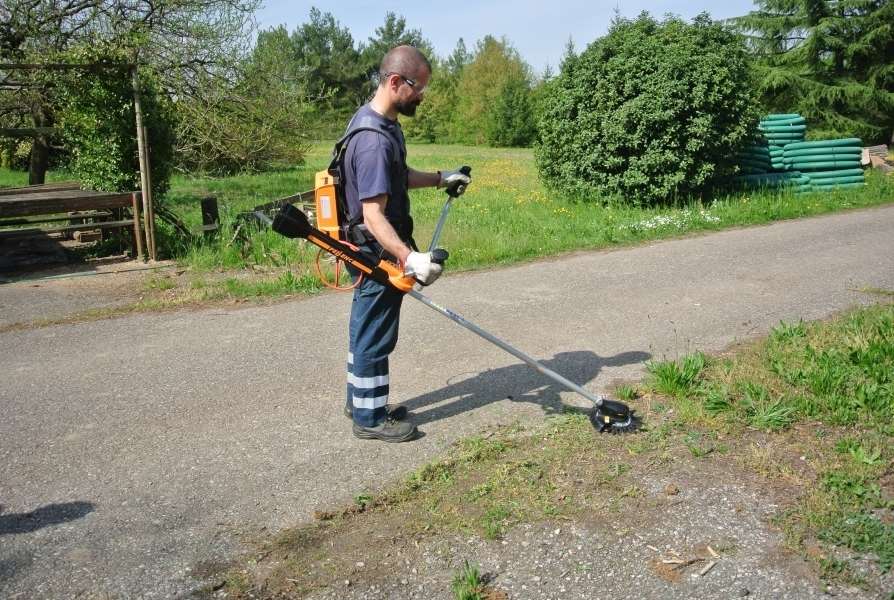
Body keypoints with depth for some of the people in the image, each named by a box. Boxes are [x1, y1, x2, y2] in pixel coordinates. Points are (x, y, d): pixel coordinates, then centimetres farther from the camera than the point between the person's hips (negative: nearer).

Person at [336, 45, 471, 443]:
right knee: (375, 336, 3)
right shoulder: (375, 141, -26)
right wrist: (409, 257, -40)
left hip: (372, 256, 10)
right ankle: (370, 417, 18)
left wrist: (440, 179, 21)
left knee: (365, 329, 20)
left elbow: (398, 177, 23)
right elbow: (374, 216, -31)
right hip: (379, 253, -10)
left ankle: (360, 400, 36)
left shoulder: (379, 122, 8)